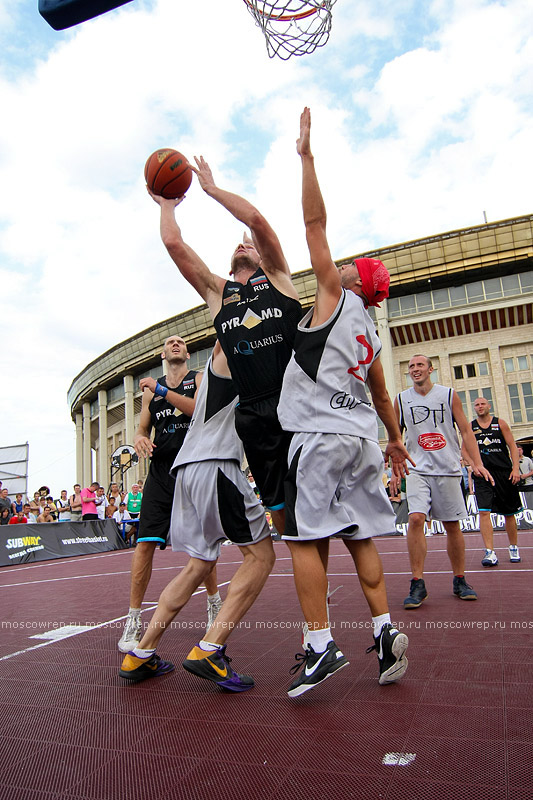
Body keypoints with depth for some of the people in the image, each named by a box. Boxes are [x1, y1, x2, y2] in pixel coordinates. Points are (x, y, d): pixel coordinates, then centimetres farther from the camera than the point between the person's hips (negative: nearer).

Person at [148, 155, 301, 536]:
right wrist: (167, 204, 29)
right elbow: (174, 242, 15)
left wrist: (212, 187, 14)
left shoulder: (275, 275, 14)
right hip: (254, 415, 3)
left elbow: (256, 219, 1)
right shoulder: (216, 291, 20)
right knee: (281, 510, 8)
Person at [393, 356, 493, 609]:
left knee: (452, 525, 6)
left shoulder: (448, 395, 4)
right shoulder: (401, 400, 6)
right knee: (416, 519, -17)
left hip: (448, 469, 0)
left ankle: (459, 581, 23)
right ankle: (417, 584, -9)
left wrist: (477, 463, -6)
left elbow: (465, 431, 5)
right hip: (417, 469, 0)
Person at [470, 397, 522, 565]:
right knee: (484, 512, -14)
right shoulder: (470, 427, 6)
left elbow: (512, 446, 2)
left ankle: (513, 548, 29)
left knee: (509, 513, 10)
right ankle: (490, 553, -14)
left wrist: (515, 468, -8)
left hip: (504, 472, 1)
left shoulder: (500, 423, 4)